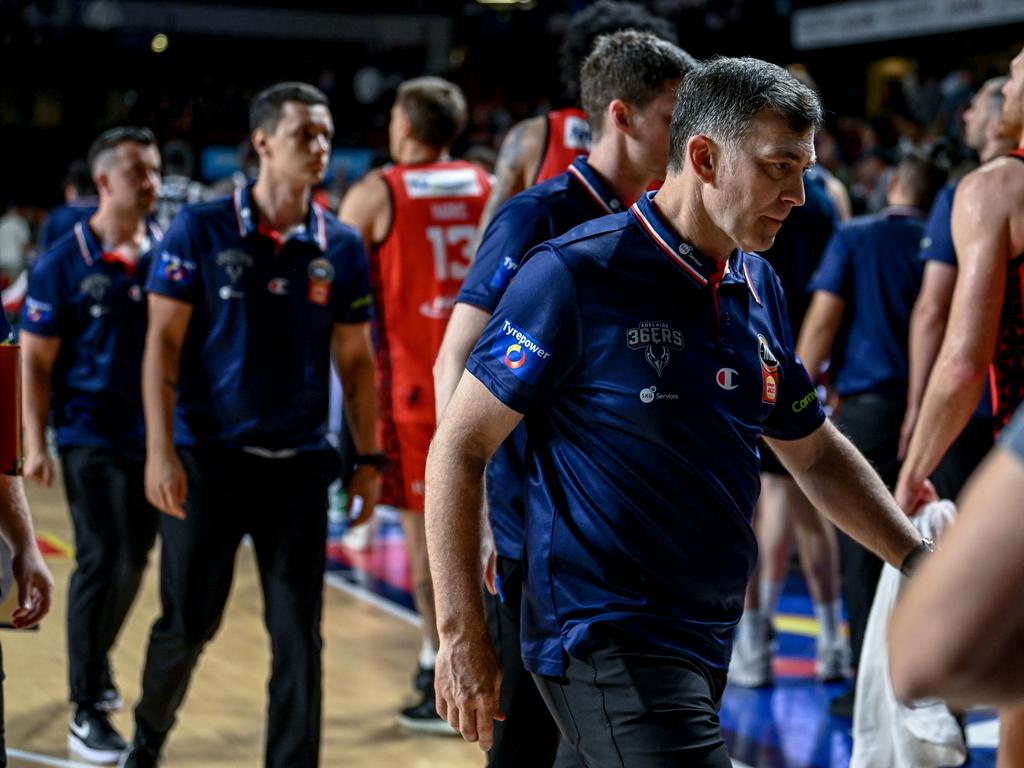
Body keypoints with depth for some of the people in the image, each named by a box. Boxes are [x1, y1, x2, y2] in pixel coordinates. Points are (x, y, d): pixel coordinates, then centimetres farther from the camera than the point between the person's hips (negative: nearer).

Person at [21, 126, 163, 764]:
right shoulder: (64, 263, -8)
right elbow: (36, 360, -4)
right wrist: (35, 443, -9)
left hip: (154, 433, 5)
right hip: (90, 432, -4)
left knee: (135, 558, 15)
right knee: (103, 559, -9)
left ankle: (96, 662, 40)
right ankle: (87, 713, -1)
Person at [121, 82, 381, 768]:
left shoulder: (341, 248, 3)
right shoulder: (200, 230, -5)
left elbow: (355, 359, 9)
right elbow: (163, 342, -5)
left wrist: (370, 458, 5)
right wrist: (160, 451, -12)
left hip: (300, 464, 2)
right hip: (207, 458, -2)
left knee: (299, 637, 2)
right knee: (187, 623, 9)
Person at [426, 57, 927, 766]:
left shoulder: (759, 289, 9)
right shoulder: (575, 275, -13)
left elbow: (814, 452, 21)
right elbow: (460, 446, -11)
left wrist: (920, 560, 11)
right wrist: (462, 634, -14)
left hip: (708, 645, 8)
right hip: (605, 644, -7)